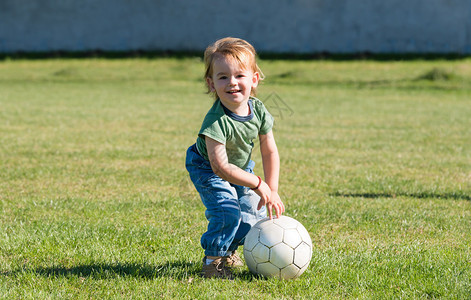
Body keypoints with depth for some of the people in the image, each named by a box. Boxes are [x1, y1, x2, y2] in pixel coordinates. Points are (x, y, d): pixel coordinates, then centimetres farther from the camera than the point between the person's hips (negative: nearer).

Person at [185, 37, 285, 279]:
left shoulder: (258, 110, -21)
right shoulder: (216, 121, -38)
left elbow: (270, 152, -9)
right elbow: (220, 167, -37)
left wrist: (272, 192, -14)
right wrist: (259, 185, -34)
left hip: (241, 166, 6)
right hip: (207, 168, -6)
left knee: (254, 215, 3)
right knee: (227, 212, -22)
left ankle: (227, 251, 31)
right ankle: (213, 259, 2)